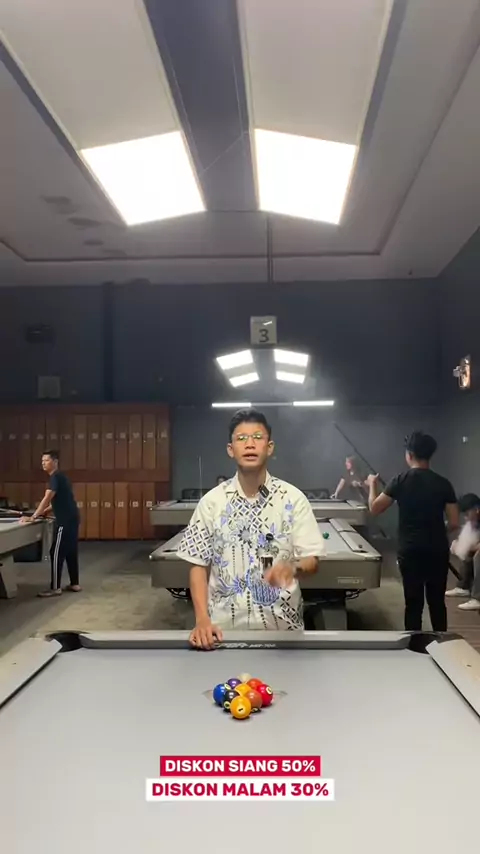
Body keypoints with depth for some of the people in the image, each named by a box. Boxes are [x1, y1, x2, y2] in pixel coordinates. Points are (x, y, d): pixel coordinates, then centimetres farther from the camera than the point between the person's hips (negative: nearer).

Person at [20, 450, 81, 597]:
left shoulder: (55, 477, -13)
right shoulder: (60, 476, 18)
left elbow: (47, 498, -21)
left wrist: (33, 517, -20)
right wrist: (43, 512, 18)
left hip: (65, 520, -10)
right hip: (72, 518, 10)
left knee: (57, 553, -5)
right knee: (71, 552, 13)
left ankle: (55, 588, -1)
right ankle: (74, 584, 18)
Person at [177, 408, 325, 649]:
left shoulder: (293, 499, -6)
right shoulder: (211, 501, -4)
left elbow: (312, 561, -6)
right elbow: (198, 564, -1)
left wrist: (293, 567, -29)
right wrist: (202, 619, -12)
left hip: (281, 623, 0)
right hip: (225, 624, 1)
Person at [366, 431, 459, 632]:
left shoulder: (400, 481, -7)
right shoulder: (443, 483, -2)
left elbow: (374, 509, 0)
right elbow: (454, 524, -3)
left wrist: (372, 485, 16)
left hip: (410, 551, -2)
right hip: (438, 551, 2)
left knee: (413, 602, 6)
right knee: (437, 601, 13)